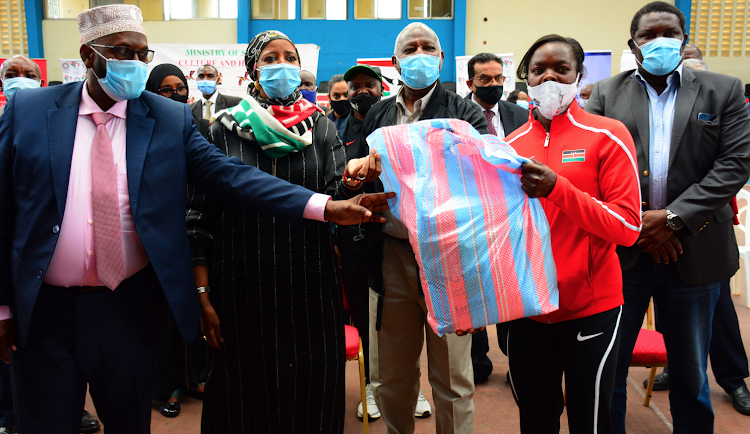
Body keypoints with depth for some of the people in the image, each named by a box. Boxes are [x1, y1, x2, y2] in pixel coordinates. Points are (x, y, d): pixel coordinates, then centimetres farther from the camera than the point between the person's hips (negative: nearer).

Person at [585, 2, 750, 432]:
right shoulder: (606, 93, 6)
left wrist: (673, 218, -13)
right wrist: (635, 220, -12)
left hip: (693, 250, 0)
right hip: (620, 250, 0)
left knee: (691, 373, 13)